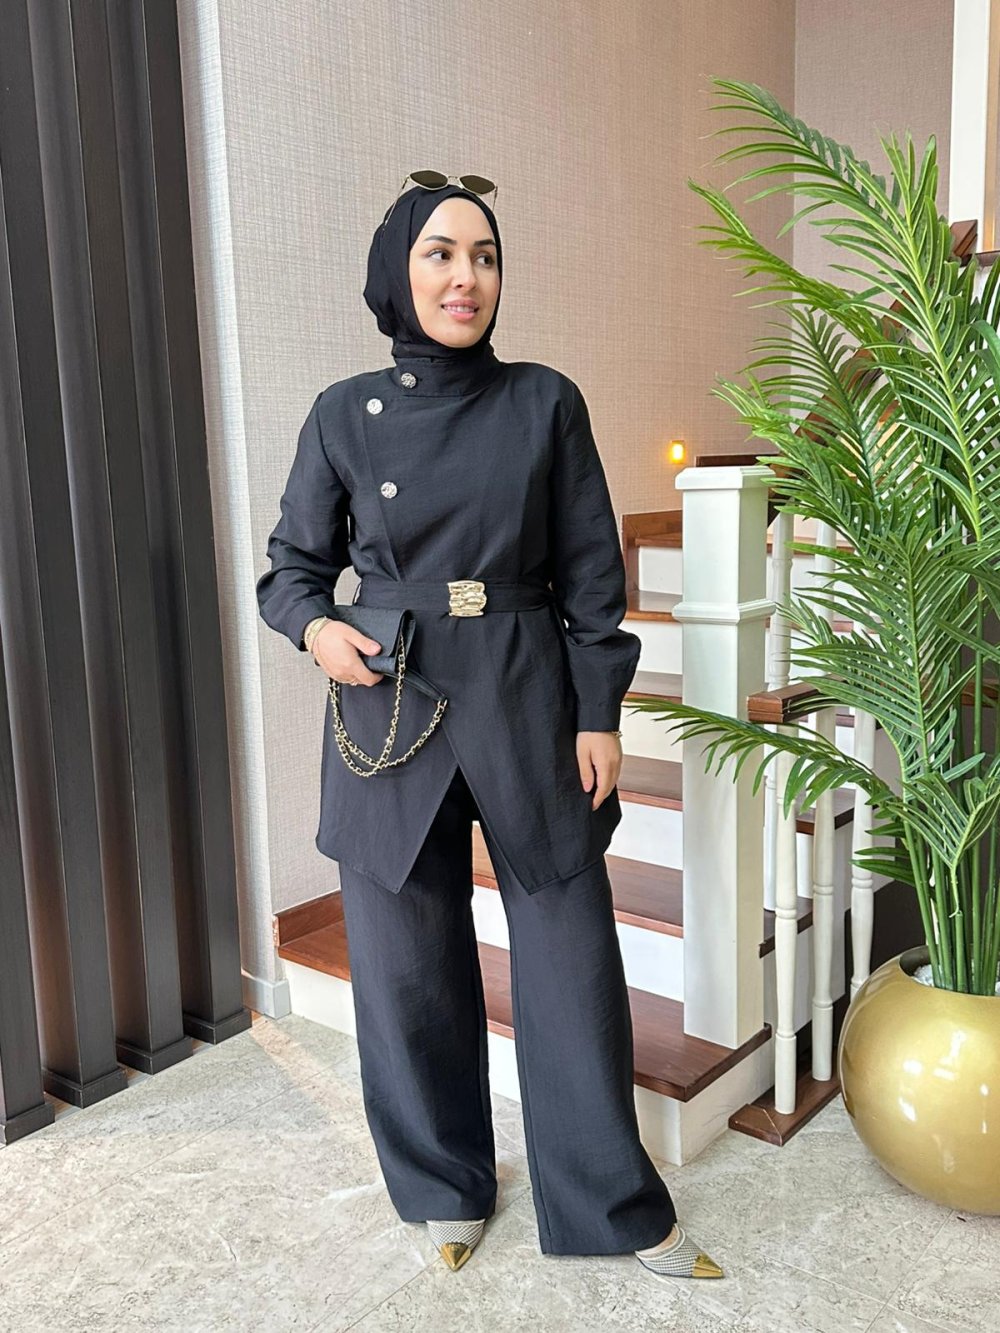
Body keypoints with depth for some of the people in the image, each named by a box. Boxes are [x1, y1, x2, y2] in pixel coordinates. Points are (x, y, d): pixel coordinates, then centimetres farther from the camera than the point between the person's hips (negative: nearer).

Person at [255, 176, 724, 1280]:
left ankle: (615, 1207, 26)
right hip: (392, 715, 1)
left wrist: (598, 715, -1)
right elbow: (291, 565, 9)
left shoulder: (545, 403, 2)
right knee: (409, 967, 10)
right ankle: (444, 1189, 35)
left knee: (572, 961, 5)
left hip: (528, 711, 0)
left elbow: (590, 575, 3)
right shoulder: (345, 414, 2)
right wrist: (317, 627, -12)